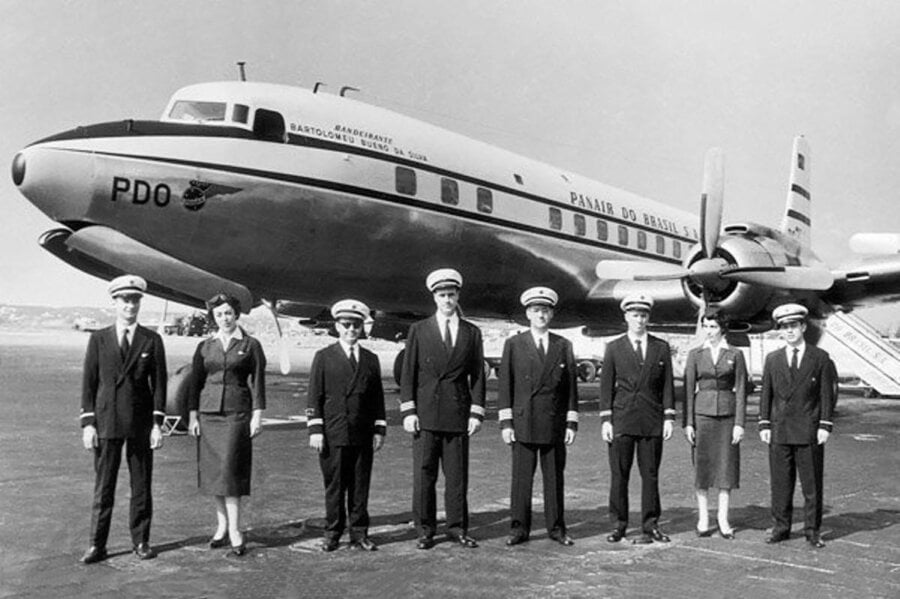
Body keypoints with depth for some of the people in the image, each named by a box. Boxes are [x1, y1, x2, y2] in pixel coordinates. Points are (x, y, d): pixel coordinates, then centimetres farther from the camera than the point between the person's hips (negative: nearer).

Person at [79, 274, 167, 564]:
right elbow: (89, 383, 4)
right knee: (103, 486, 3)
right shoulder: (98, 339, 5)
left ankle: (141, 541, 17)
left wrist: (157, 423, -5)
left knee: (141, 486, 6)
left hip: (141, 423, 0)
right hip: (106, 422, 0)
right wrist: (87, 424, -4)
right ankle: (97, 545, 12)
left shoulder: (152, 340, 4)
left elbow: (159, 384, 2)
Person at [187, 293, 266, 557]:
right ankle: (222, 526, 22)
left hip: (237, 414, -4)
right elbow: (195, 382, 11)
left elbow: (258, 382, 0)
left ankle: (235, 533, -7)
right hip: (208, 413, 4)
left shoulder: (251, 345, 1)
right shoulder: (205, 347, 9)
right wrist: (192, 415, 5)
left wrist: (257, 415, -6)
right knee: (212, 472, 8)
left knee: (229, 471, -10)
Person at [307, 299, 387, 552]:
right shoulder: (324, 357, 5)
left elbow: (378, 398, 13)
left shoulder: (371, 359, 13)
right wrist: (315, 430, -6)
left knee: (360, 486, 6)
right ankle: (332, 534, 15)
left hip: (363, 436, 2)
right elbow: (314, 396, 1)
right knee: (334, 486, 4)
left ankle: (359, 535, 14)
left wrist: (379, 430, 7)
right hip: (333, 435, -2)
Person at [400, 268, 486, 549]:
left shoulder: (472, 333, 9)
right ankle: (425, 531, 12)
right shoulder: (419, 330, 6)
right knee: (423, 475, 2)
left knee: (457, 475, 5)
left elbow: (477, 375, 9)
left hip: (458, 415, 1)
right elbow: (408, 373, 4)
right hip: (425, 415, -1)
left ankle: (457, 529, 16)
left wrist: (476, 412, 0)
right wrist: (408, 411, -4)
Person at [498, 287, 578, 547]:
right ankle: (519, 529, 10)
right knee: (521, 477, 1)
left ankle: (556, 528, 17)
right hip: (523, 423, -1)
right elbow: (505, 386, 2)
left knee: (554, 478, 6)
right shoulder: (514, 345, 4)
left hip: (554, 424, 1)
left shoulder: (563, 346, 9)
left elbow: (571, 387, 8)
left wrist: (572, 423, 2)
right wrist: (505, 422, -5)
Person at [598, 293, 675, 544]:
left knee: (650, 475, 4)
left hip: (652, 421, 1)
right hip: (622, 420, -1)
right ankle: (618, 525, 11)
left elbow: (667, 385, 8)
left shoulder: (661, 348, 9)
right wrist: (605, 420, -3)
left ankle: (650, 526, 11)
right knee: (619, 475, 2)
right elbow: (606, 386, 4)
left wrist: (669, 417, 0)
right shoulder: (614, 348, 6)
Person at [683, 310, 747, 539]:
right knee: (702, 466, 3)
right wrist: (688, 423, -2)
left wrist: (739, 423, -6)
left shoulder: (735, 354, 3)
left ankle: (723, 519, 12)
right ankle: (703, 518, 13)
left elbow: (740, 390, 1)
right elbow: (688, 390, 3)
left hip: (727, 414, 0)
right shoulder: (695, 354, 4)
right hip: (702, 413, 0)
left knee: (726, 465, 3)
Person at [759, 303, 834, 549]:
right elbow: (765, 394, 9)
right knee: (780, 483, 5)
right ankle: (781, 528, 15)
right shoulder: (772, 359, 8)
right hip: (780, 431, 2)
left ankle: (812, 531, 14)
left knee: (812, 484, 4)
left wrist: (825, 426, -5)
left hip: (809, 431, -2)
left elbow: (827, 395, 2)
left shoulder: (820, 358, 3)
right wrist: (764, 425, 2)